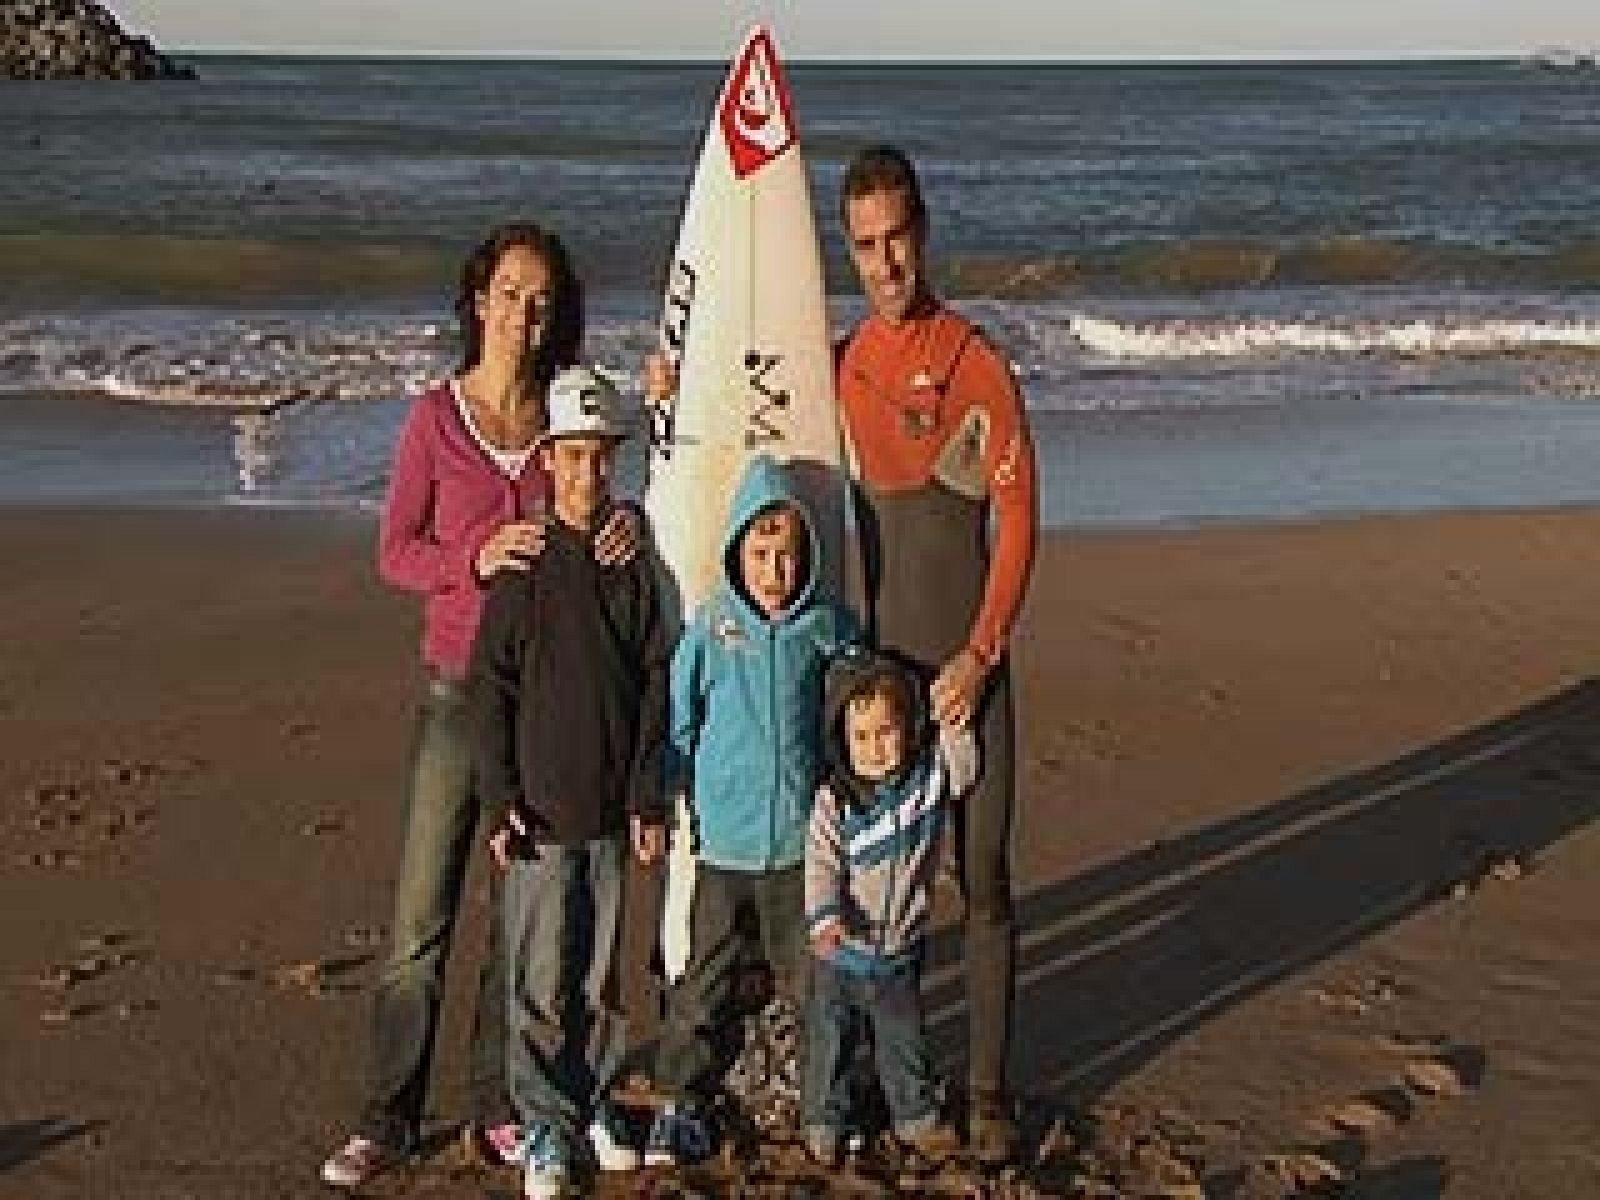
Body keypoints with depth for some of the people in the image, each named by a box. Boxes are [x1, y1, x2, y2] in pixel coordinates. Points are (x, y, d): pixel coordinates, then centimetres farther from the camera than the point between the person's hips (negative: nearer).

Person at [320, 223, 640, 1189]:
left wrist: (629, 525, -9)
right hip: (460, 687, -2)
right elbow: (394, 553, -1)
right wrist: (477, 558, -18)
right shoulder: (437, 417, -3)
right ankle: (389, 1117, 11)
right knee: (421, 916, 0)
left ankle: (499, 1110, 21)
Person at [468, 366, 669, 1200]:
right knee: (542, 980, 1)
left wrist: (648, 796, 3)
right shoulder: (524, 564, -5)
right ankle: (547, 1128, 13)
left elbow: (655, 683, 6)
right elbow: (489, 687, -5)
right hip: (540, 810, -3)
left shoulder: (633, 564, 4)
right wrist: (500, 797, -9)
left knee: (601, 971, 11)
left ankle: (594, 1103, 26)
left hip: (612, 809, 3)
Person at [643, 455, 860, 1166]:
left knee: (808, 975, 8)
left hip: (801, 840, 1)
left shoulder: (827, 626, 0)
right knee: (706, 978, 4)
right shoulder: (710, 626, -2)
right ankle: (683, 1101, 13)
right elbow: (679, 721, 5)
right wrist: (664, 797, 4)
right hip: (723, 840, 0)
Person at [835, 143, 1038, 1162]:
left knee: (984, 878, -1)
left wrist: (979, 654, -11)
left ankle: (989, 1090, 7)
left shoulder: (979, 364, -4)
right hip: (871, 660, 3)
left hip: (966, 662, -3)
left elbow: (1019, 519, -5)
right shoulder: (837, 369, 7)